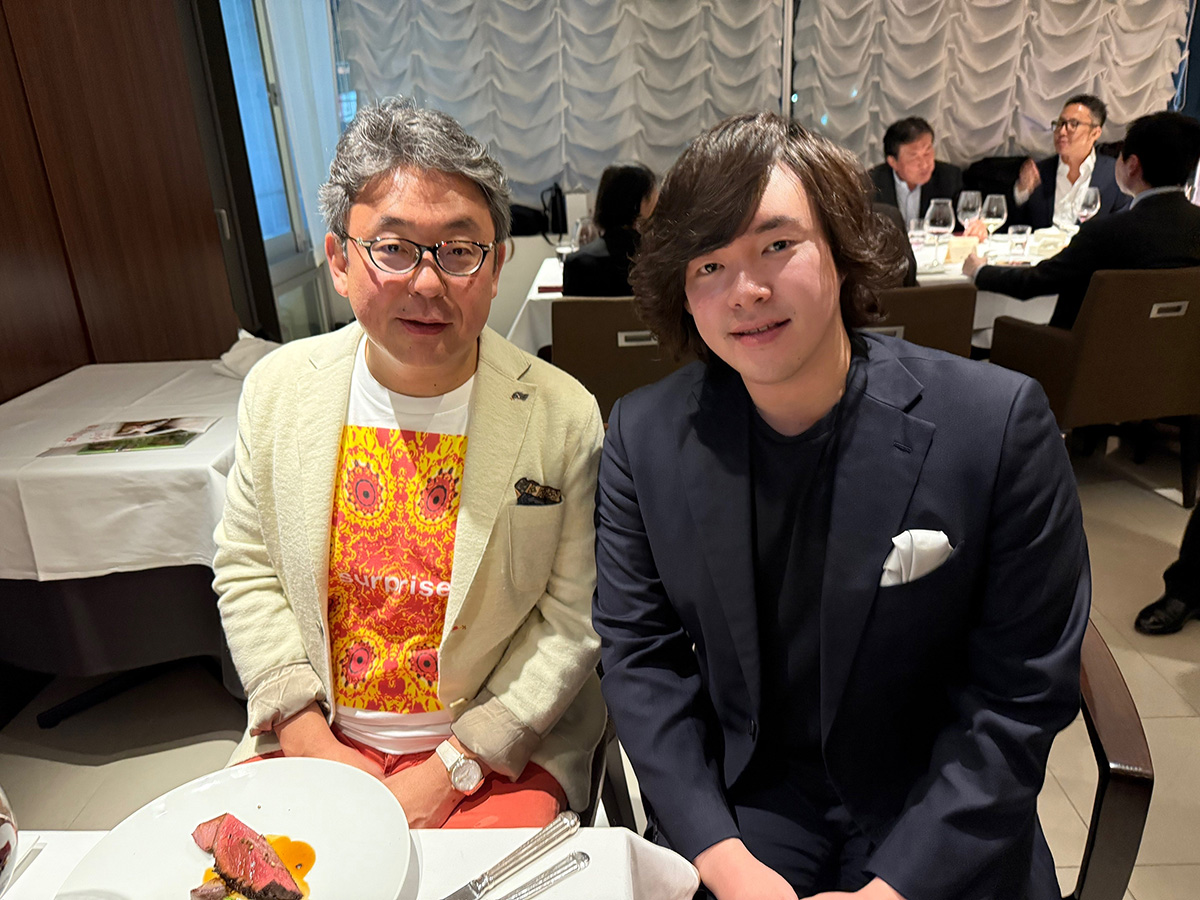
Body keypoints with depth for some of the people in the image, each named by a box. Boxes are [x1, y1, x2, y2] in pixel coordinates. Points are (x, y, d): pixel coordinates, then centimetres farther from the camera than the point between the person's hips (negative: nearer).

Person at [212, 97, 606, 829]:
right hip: (314, 740, 3)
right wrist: (311, 743, -5)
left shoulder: (564, 416, -14)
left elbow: (572, 620, -10)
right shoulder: (277, 388, -4)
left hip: (499, 754, -2)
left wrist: (450, 769, -12)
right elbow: (247, 569, 3)